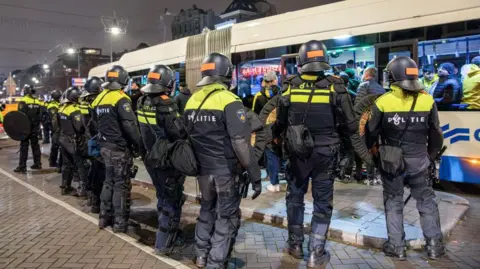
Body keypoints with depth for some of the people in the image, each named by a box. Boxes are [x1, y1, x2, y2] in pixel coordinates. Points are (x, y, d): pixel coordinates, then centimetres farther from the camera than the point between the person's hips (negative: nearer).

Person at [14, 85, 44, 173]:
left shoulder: (23, 101, -11)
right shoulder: (38, 102, 6)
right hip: (35, 128, 5)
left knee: (24, 147, -2)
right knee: (35, 146, 14)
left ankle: (22, 166, -1)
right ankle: (37, 163, 18)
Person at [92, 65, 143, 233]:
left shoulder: (99, 98, 11)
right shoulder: (120, 99, -16)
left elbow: (97, 123, 16)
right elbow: (130, 125, -21)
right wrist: (139, 146, -14)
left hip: (105, 146, 8)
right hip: (120, 148, -8)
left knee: (109, 181, 18)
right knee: (121, 184, 0)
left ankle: (105, 217, 25)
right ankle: (120, 222, 6)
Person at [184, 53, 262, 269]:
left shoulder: (192, 100, 6)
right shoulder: (229, 100, -16)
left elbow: (187, 137, 12)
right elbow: (241, 142, -21)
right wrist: (254, 175, -16)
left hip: (202, 168, 7)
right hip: (225, 170, -7)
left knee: (207, 209, 23)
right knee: (227, 217, 6)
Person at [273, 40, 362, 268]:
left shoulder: (291, 87, -5)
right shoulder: (335, 86, -8)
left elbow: (281, 122, 2)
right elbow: (351, 124, -7)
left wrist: (275, 138, 22)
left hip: (297, 152, 1)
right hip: (325, 153, -1)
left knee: (295, 197, 18)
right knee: (322, 202, 11)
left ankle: (295, 245, 30)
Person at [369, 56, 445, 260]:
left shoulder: (383, 102, -12)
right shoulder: (427, 101, -4)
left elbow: (372, 132, -6)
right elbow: (435, 134, 6)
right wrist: (431, 156, 18)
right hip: (418, 161, 2)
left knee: (393, 202, 11)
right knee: (426, 200, 16)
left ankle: (396, 246, 16)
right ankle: (434, 244, 22)